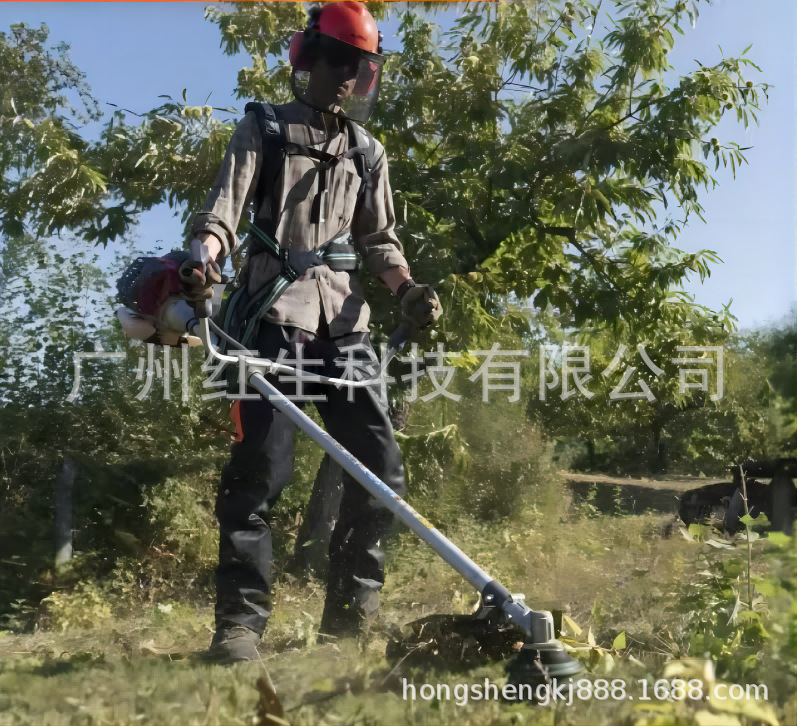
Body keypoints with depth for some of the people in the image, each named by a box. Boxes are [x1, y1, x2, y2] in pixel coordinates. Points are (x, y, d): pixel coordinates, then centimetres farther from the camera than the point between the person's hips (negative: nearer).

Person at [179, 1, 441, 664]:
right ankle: (240, 621, -4)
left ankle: (351, 612, 10)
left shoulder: (368, 153, 22)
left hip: (344, 318, 4)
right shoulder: (263, 130, 11)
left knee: (382, 466, -3)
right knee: (262, 466, -13)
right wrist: (204, 260, -21)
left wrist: (408, 289, 2)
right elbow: (223, 212, 0)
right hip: (276, 311, -4)